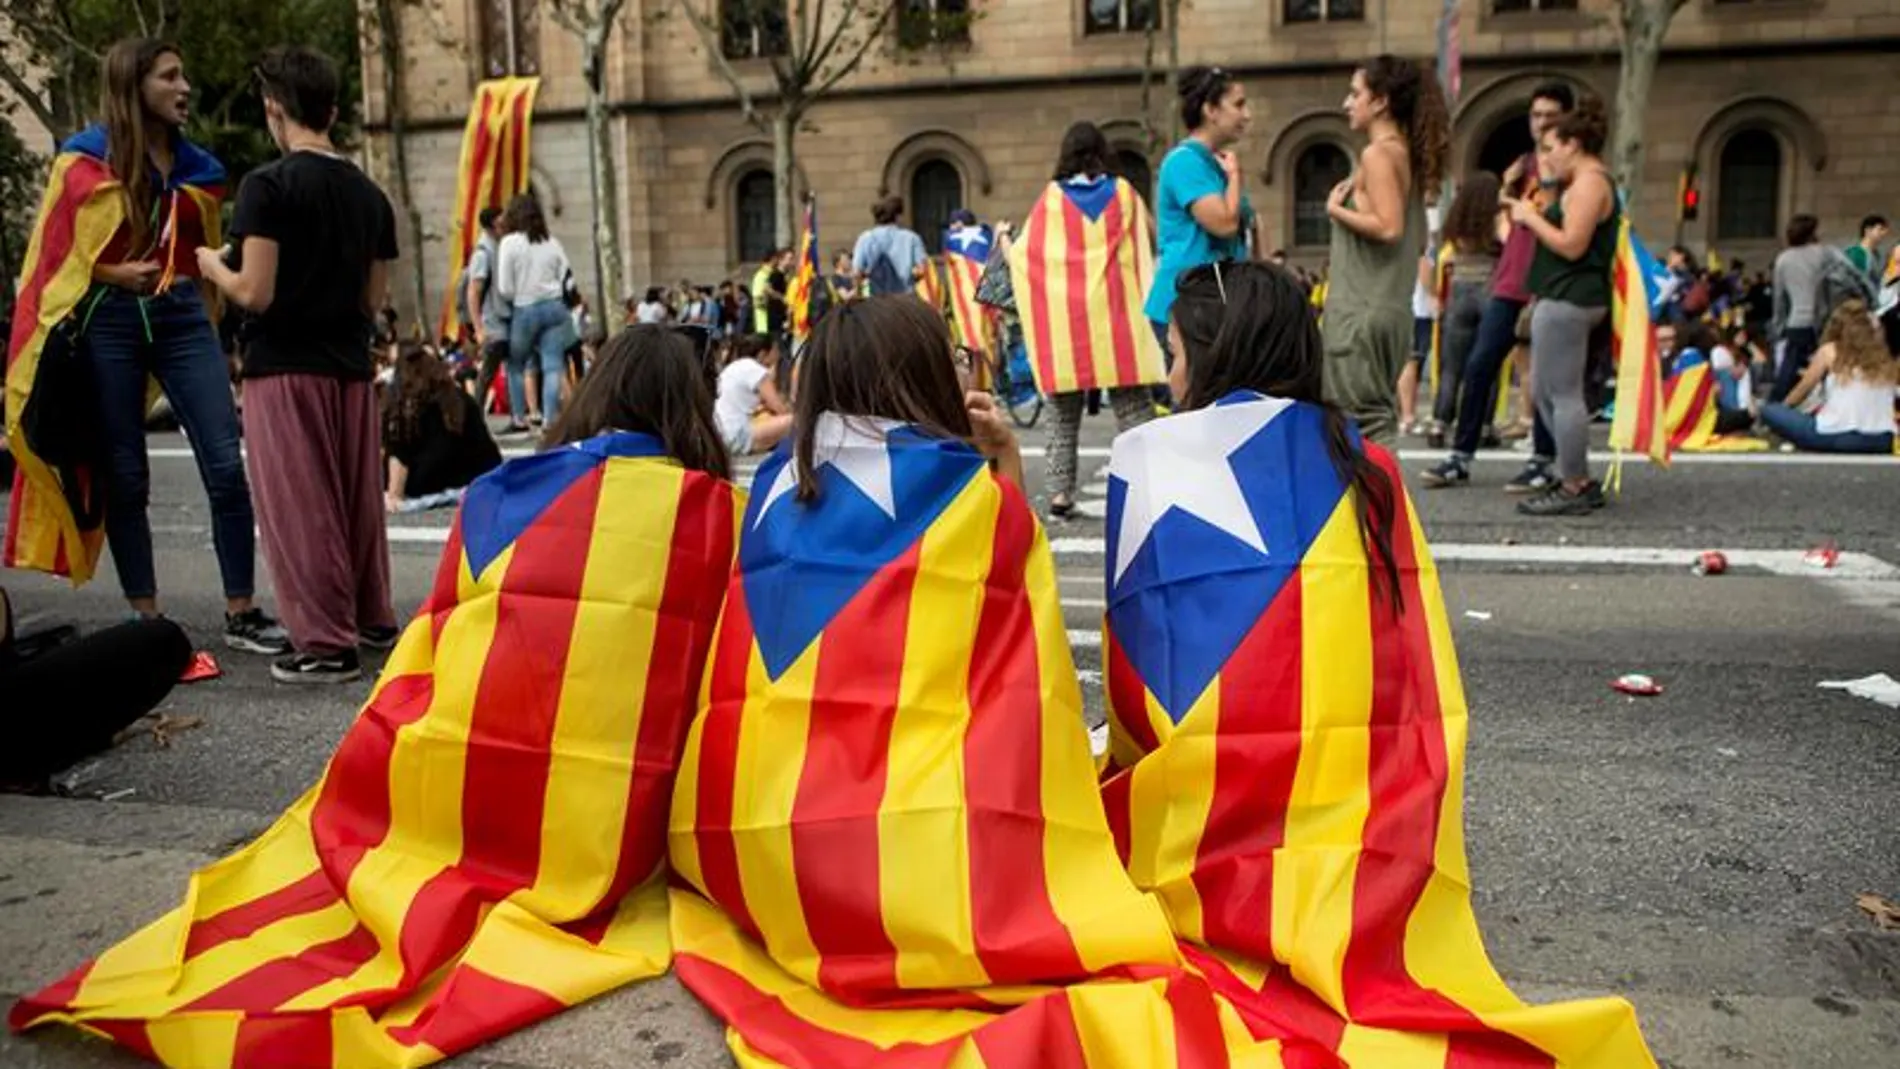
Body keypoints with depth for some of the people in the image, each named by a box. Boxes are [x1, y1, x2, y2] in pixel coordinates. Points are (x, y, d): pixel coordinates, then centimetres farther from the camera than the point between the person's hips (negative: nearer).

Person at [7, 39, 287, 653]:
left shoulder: (197, 168, 15)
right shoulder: (85, 159, 3)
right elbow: (54, 250, 2)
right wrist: (113, 274, -14)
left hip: (182, 318, 3)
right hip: (108, 321, -3)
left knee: (226, 467, -7)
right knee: (125, 478, 3)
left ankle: (241, 616, 0)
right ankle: (146, 621, 11)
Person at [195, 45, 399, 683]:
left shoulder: (269, 185, -11)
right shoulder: (370, 194, 7)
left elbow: (255, 294, -14)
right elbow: (374, 298, 11)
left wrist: (212, 267, 5)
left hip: (287, 368, -6)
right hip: (351, 366, 6)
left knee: (300, 507, -1)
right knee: (359, 501, 15)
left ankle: (327, 645, 0)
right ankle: (374, 621, 25)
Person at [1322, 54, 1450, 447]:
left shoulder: (1378, 154, -11)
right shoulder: (1406, 154, 16)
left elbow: (1389, 226, -22)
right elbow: (1418, 240, 19)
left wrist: (1336, 209, -10)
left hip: (1360, 310, -10)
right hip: (1394, 308, 10)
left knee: (1360, 420, -7)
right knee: (1380, 417, 15)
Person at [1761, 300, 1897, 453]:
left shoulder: (1830, 351, 3)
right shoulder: (1884, 356, 12)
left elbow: (1802, 390, 13)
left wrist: (1783, 406, 33)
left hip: (1837, 437, -5)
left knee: (1769, 411, 10)